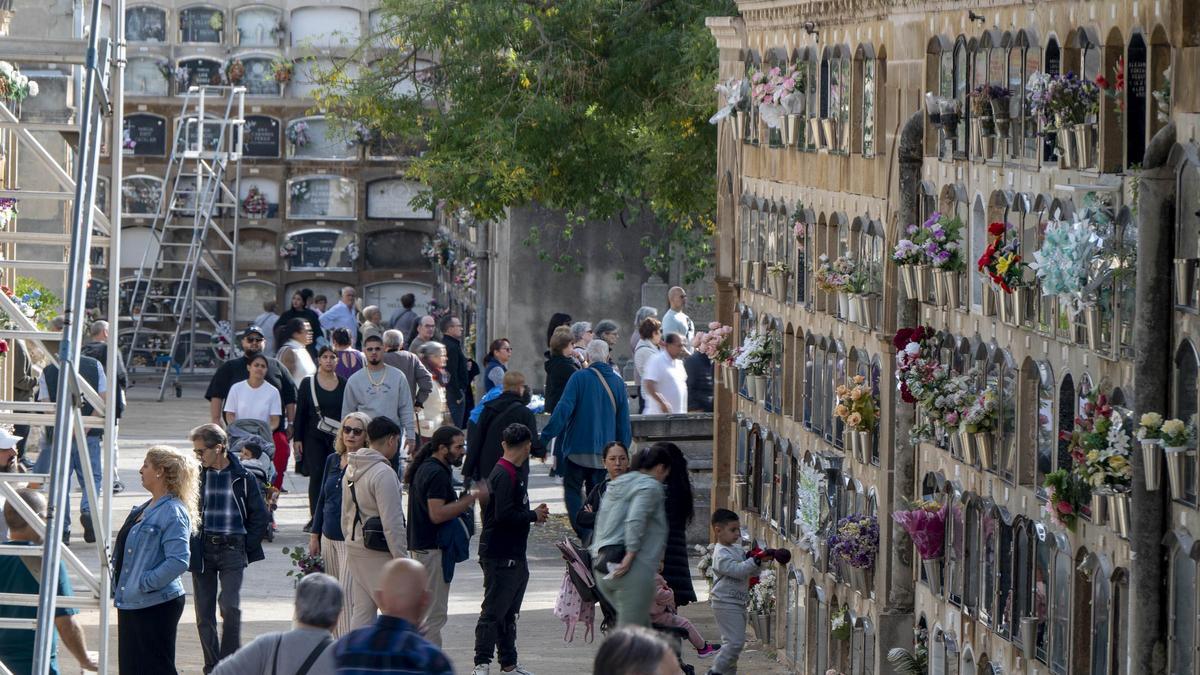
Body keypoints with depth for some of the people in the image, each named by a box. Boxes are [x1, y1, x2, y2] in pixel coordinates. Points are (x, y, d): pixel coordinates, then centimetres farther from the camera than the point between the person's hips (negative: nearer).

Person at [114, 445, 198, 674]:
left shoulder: (174, 512, -16)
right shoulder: (144, 508, 13)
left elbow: (179, 561, -25)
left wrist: (144, 584, -21)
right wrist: (116, 585, 13)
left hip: (157, 605, -10)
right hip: (131, 604, 10)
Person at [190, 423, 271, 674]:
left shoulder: (242, 477, -3)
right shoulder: (197, 475, 2)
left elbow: (260, 516, 4)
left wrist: (247, 546, 0)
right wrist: (192, 544, 5)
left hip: (232, 549, -3)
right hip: (203, 549, 3)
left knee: (230, 606, -16)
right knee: (204, 614, 3)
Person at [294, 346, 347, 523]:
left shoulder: (344, 384, 7)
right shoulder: (308, 383, 4)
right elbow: (300, 412, 4)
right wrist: (297, 438, -1)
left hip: (338, 438, 1)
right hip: (314, 437, -1)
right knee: (317, 476, -7)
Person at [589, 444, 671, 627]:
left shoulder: (615, 486, 22)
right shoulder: (650, 486, -5)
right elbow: (635, 520, -19)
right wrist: (630, 556, -18)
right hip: (633, 570, -8)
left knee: (643, 626, 17)